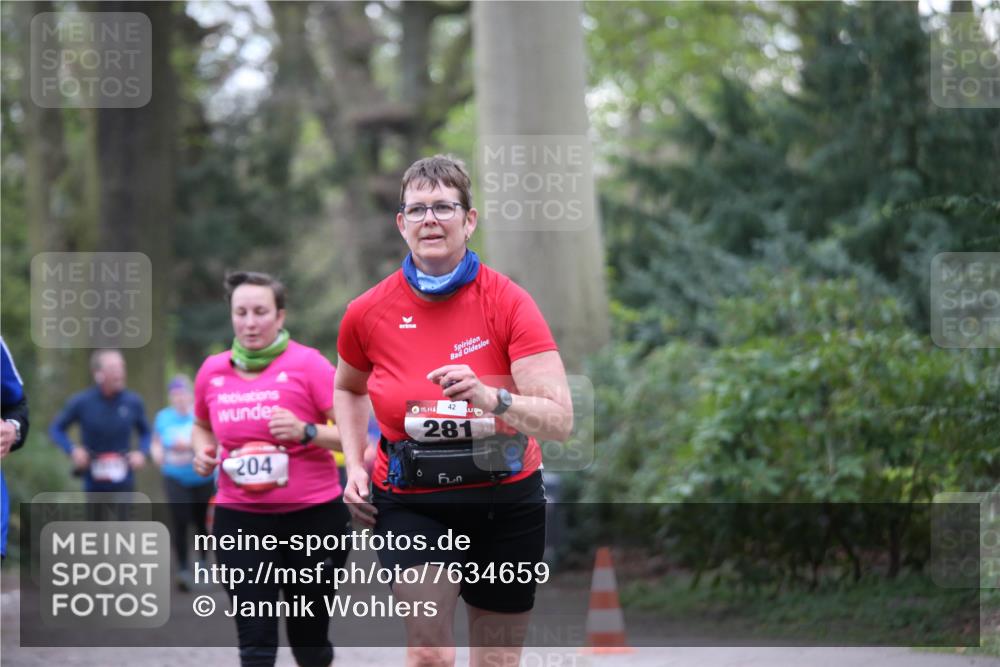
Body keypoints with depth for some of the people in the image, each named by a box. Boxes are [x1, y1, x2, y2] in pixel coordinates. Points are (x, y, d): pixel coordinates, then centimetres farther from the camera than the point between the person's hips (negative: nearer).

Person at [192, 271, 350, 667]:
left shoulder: (307, 363, -6)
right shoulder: (213, 371, 6)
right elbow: (202, 426, 27)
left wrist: (307, 432, -24)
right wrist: (203, 451, 6)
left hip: (312, 515, -2)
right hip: (240, 519, 2)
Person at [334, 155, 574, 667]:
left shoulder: (508, 302, -12)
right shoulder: (368, 313, -5)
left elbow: (559, 421, -19)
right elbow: (348, 389, 19)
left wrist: (490, 398, -36)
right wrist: (355, 467, 5)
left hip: (505, 503, 0)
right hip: (410, 504, 0)